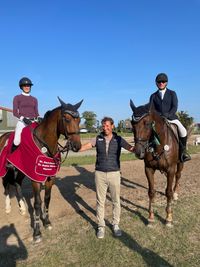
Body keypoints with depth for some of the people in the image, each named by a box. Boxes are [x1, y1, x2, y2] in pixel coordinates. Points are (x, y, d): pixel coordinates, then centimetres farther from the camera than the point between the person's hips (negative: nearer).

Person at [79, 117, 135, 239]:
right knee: (100, 201, 11)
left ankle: (116, 225, 31)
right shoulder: (98, 139, 0)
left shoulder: (118, 139, -4)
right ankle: (101, 226, 27)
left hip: (114, 174, 0)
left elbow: (131, 149, -14)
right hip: (100, 174, 1)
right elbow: (83, 147, -3)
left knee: (116, 201, 12)